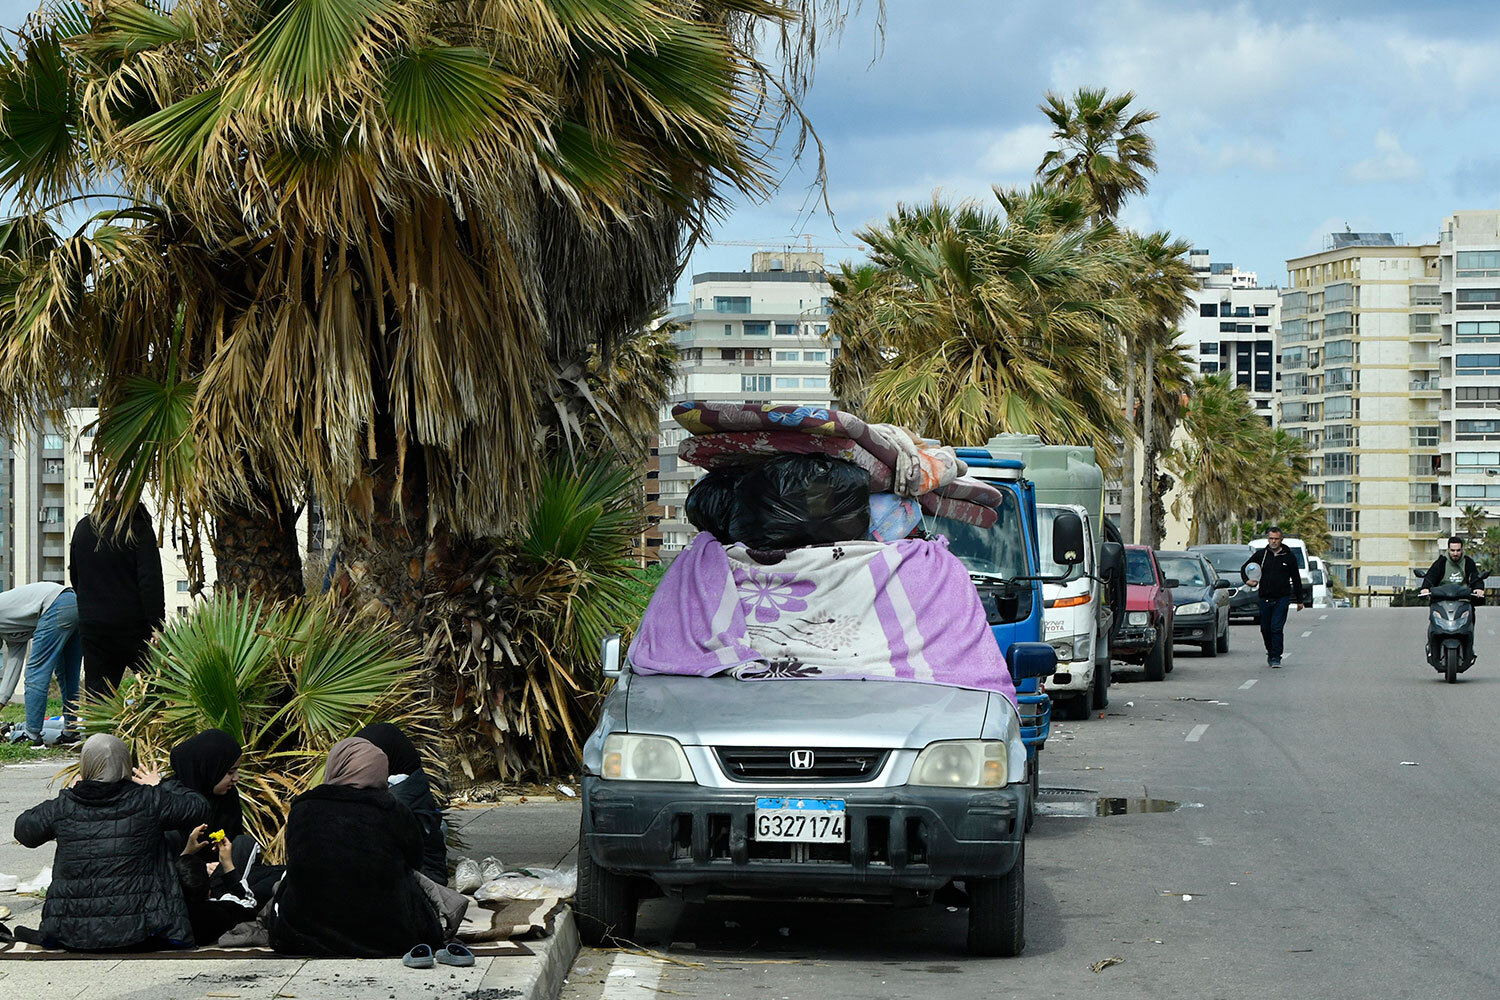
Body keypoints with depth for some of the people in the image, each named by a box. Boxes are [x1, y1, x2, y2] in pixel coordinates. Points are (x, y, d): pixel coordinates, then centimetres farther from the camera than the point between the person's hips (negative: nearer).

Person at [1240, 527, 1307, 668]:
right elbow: (1244, 568, 14)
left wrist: (1300, 600, 12)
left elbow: (1296, 579, 11)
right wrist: (1247, 580, -7)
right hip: (1264, 598, 2)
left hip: (1282, 599, -2)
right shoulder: (1260, 554, 4)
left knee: (1277, 628, -11)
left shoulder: (1289, 556, 4)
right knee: (1265, 629, 9)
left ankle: (1276, 657, -5)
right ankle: (1270, 652, 30)